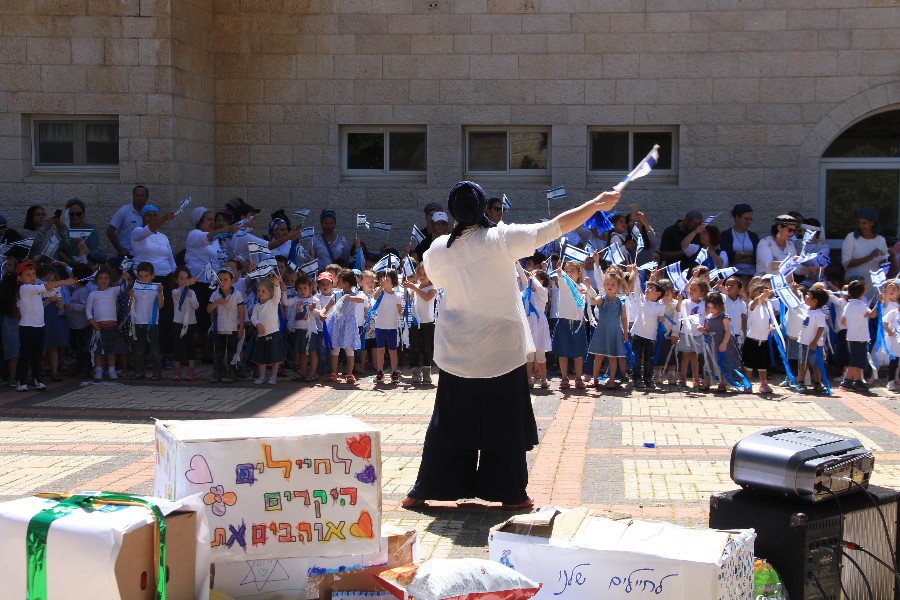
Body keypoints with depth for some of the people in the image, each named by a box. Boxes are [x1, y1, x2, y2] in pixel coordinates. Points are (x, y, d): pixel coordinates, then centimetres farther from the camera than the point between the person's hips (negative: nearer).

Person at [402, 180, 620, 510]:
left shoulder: (439, 249, -3)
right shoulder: (501, 239, -13)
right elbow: (553, 228, -12)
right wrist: (596, 204, -3)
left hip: (456, 355, 3)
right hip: (501, 350, -3)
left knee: (449, 424, 12)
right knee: (505, 424, 8)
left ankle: (423, 491, 18)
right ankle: (510, 493, 16)